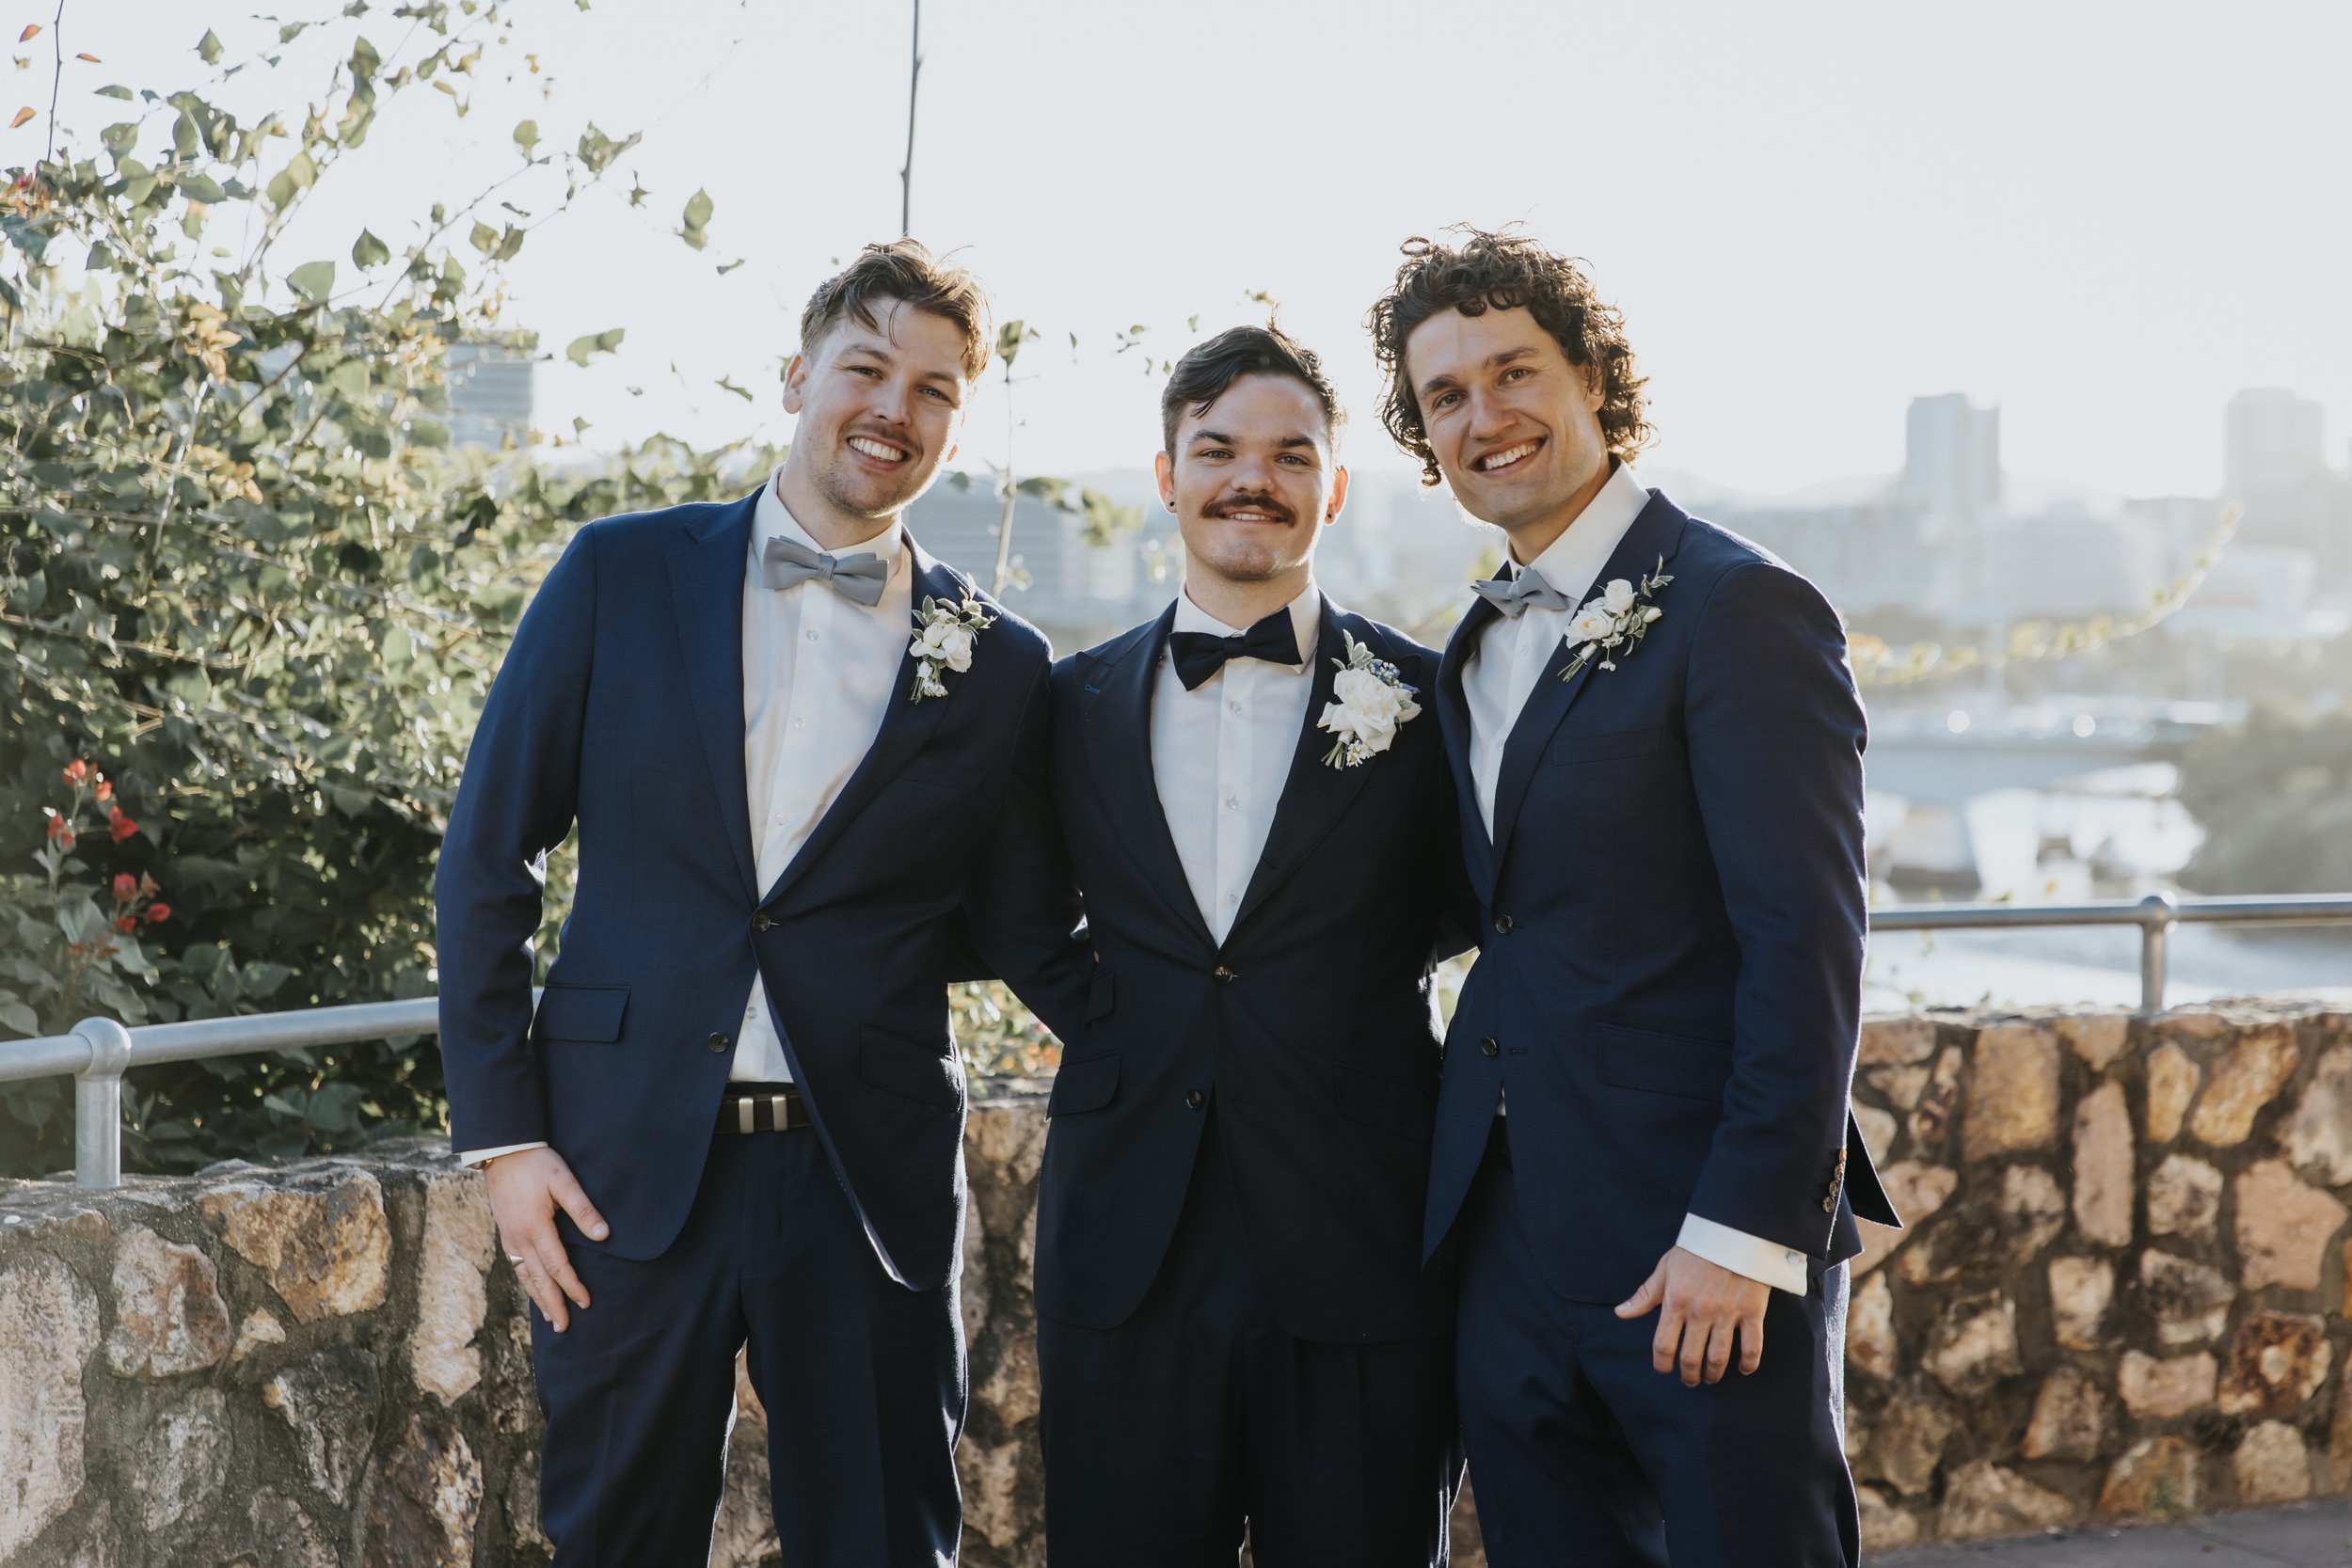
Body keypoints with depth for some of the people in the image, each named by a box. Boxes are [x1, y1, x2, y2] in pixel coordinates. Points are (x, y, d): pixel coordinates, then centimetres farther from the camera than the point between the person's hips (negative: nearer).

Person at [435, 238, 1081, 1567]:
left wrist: (871, 945, -5)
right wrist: (504, 1130, -2)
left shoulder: (999, 664, 4)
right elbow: (489, 858, 4)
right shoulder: (621, 576, 3)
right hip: (629, 1160, 0)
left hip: (873, 1181, 0)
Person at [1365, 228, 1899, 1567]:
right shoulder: (1479, 649, 16)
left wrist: (1744, 1236, -20)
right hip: (1513, 1248, 7)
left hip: (1706, 1253, -7)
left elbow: (1808, 946, -16)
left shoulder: (1738, 609, -10)